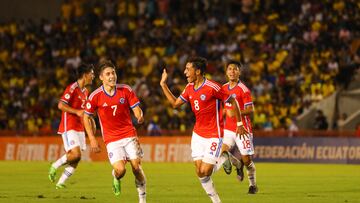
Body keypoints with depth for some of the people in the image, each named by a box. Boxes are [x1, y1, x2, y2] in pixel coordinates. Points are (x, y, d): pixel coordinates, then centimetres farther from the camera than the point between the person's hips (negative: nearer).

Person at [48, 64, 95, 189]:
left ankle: (60, 183, 8)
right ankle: (54, 166, 1)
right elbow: (61, 105, -20)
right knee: (76, 154, -20)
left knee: (76, 159, 2)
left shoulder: (85, 92, 16)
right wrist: (77, 112, -22)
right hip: (69, 127, -9)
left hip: (79, 128, 9)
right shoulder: (72, 88, -12)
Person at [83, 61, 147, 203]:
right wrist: (92, 139, -1)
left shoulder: (126, 90, -3)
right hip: (111, 138, -1)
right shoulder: (95, 96, -7)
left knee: (136, 167, -7)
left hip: (129, 135, 1)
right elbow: (86, 117, 5)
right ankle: (116, 178, 22)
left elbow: (137, 110, 0)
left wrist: (140, 116, -25)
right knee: (120, 170, -16)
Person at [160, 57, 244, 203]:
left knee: (205, 171, -13)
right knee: (199, 172, 1)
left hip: (214, 135, -7)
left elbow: (232, 101, -10)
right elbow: (175, 103, 14)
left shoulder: (212, 87, -19)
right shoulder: (189, 88, 4)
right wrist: (163, 85, 10)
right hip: (198, 134, 7)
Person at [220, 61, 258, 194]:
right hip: (228, 128, 5)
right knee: (222, 151, -14)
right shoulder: (224, 88, 10)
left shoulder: (243, 90, -11)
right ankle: (238, 165, 17)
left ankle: (253, 185, 19)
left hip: (243, 128, -5)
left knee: (246, 159, -2)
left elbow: (250, 110, -14)